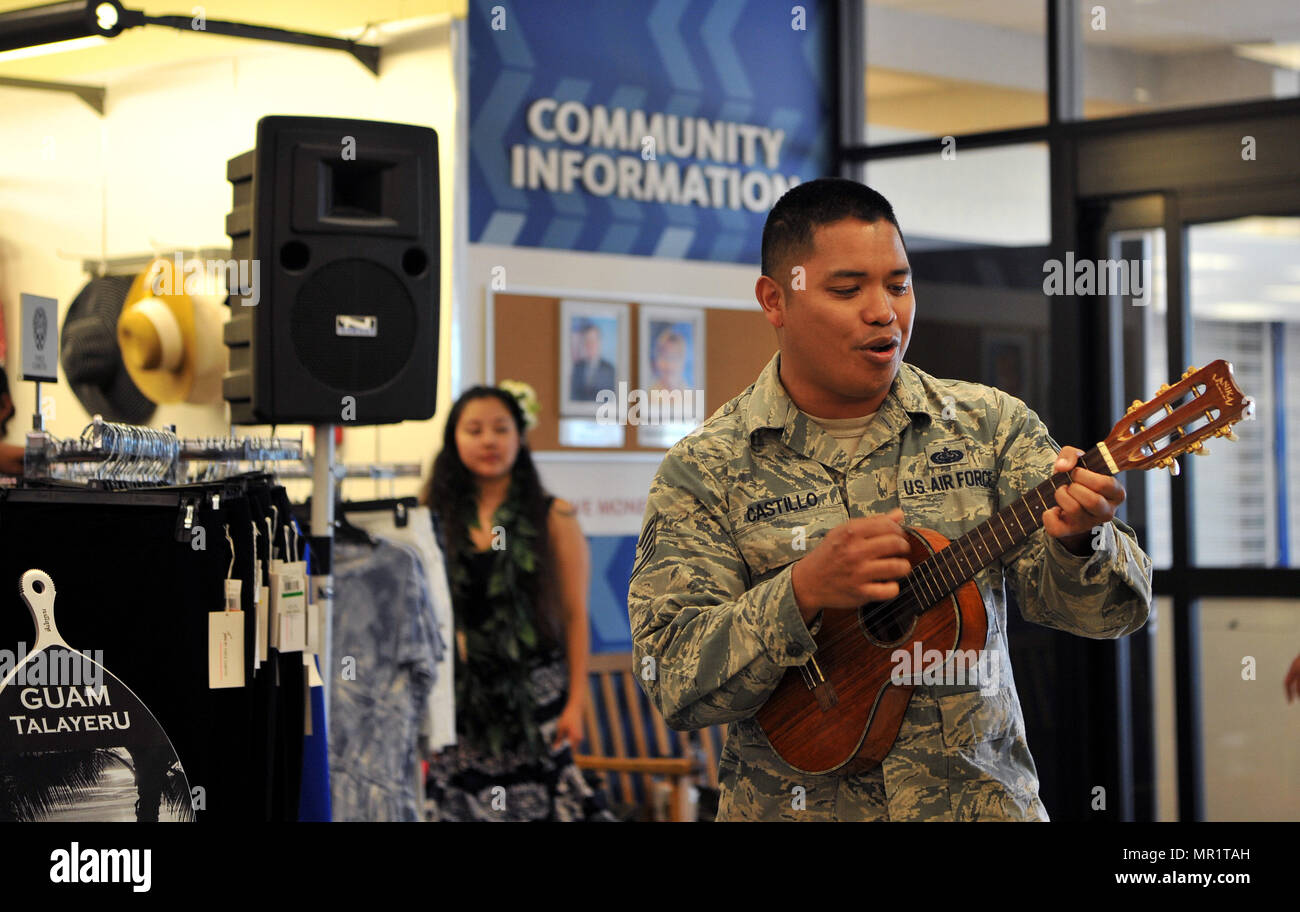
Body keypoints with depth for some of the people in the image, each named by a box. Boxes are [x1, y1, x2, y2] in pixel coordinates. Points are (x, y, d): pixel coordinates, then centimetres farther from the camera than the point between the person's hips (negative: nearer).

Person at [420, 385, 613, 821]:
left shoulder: (553, 518, 3)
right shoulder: (433, 518, 7)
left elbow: (575, 616, 3)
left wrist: (576, 703, -3)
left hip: (534, 700, -1)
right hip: (458, 699, 1)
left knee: (535, 802, -8)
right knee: (461, 805, -2)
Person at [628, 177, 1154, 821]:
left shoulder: (991, 425, 7)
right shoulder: (704, 472, 1)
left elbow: (1114, 611, 1)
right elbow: (671, 681, -6)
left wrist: (1078, 540, -20)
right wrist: (804, 591, -20)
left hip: (983, 799, 2)